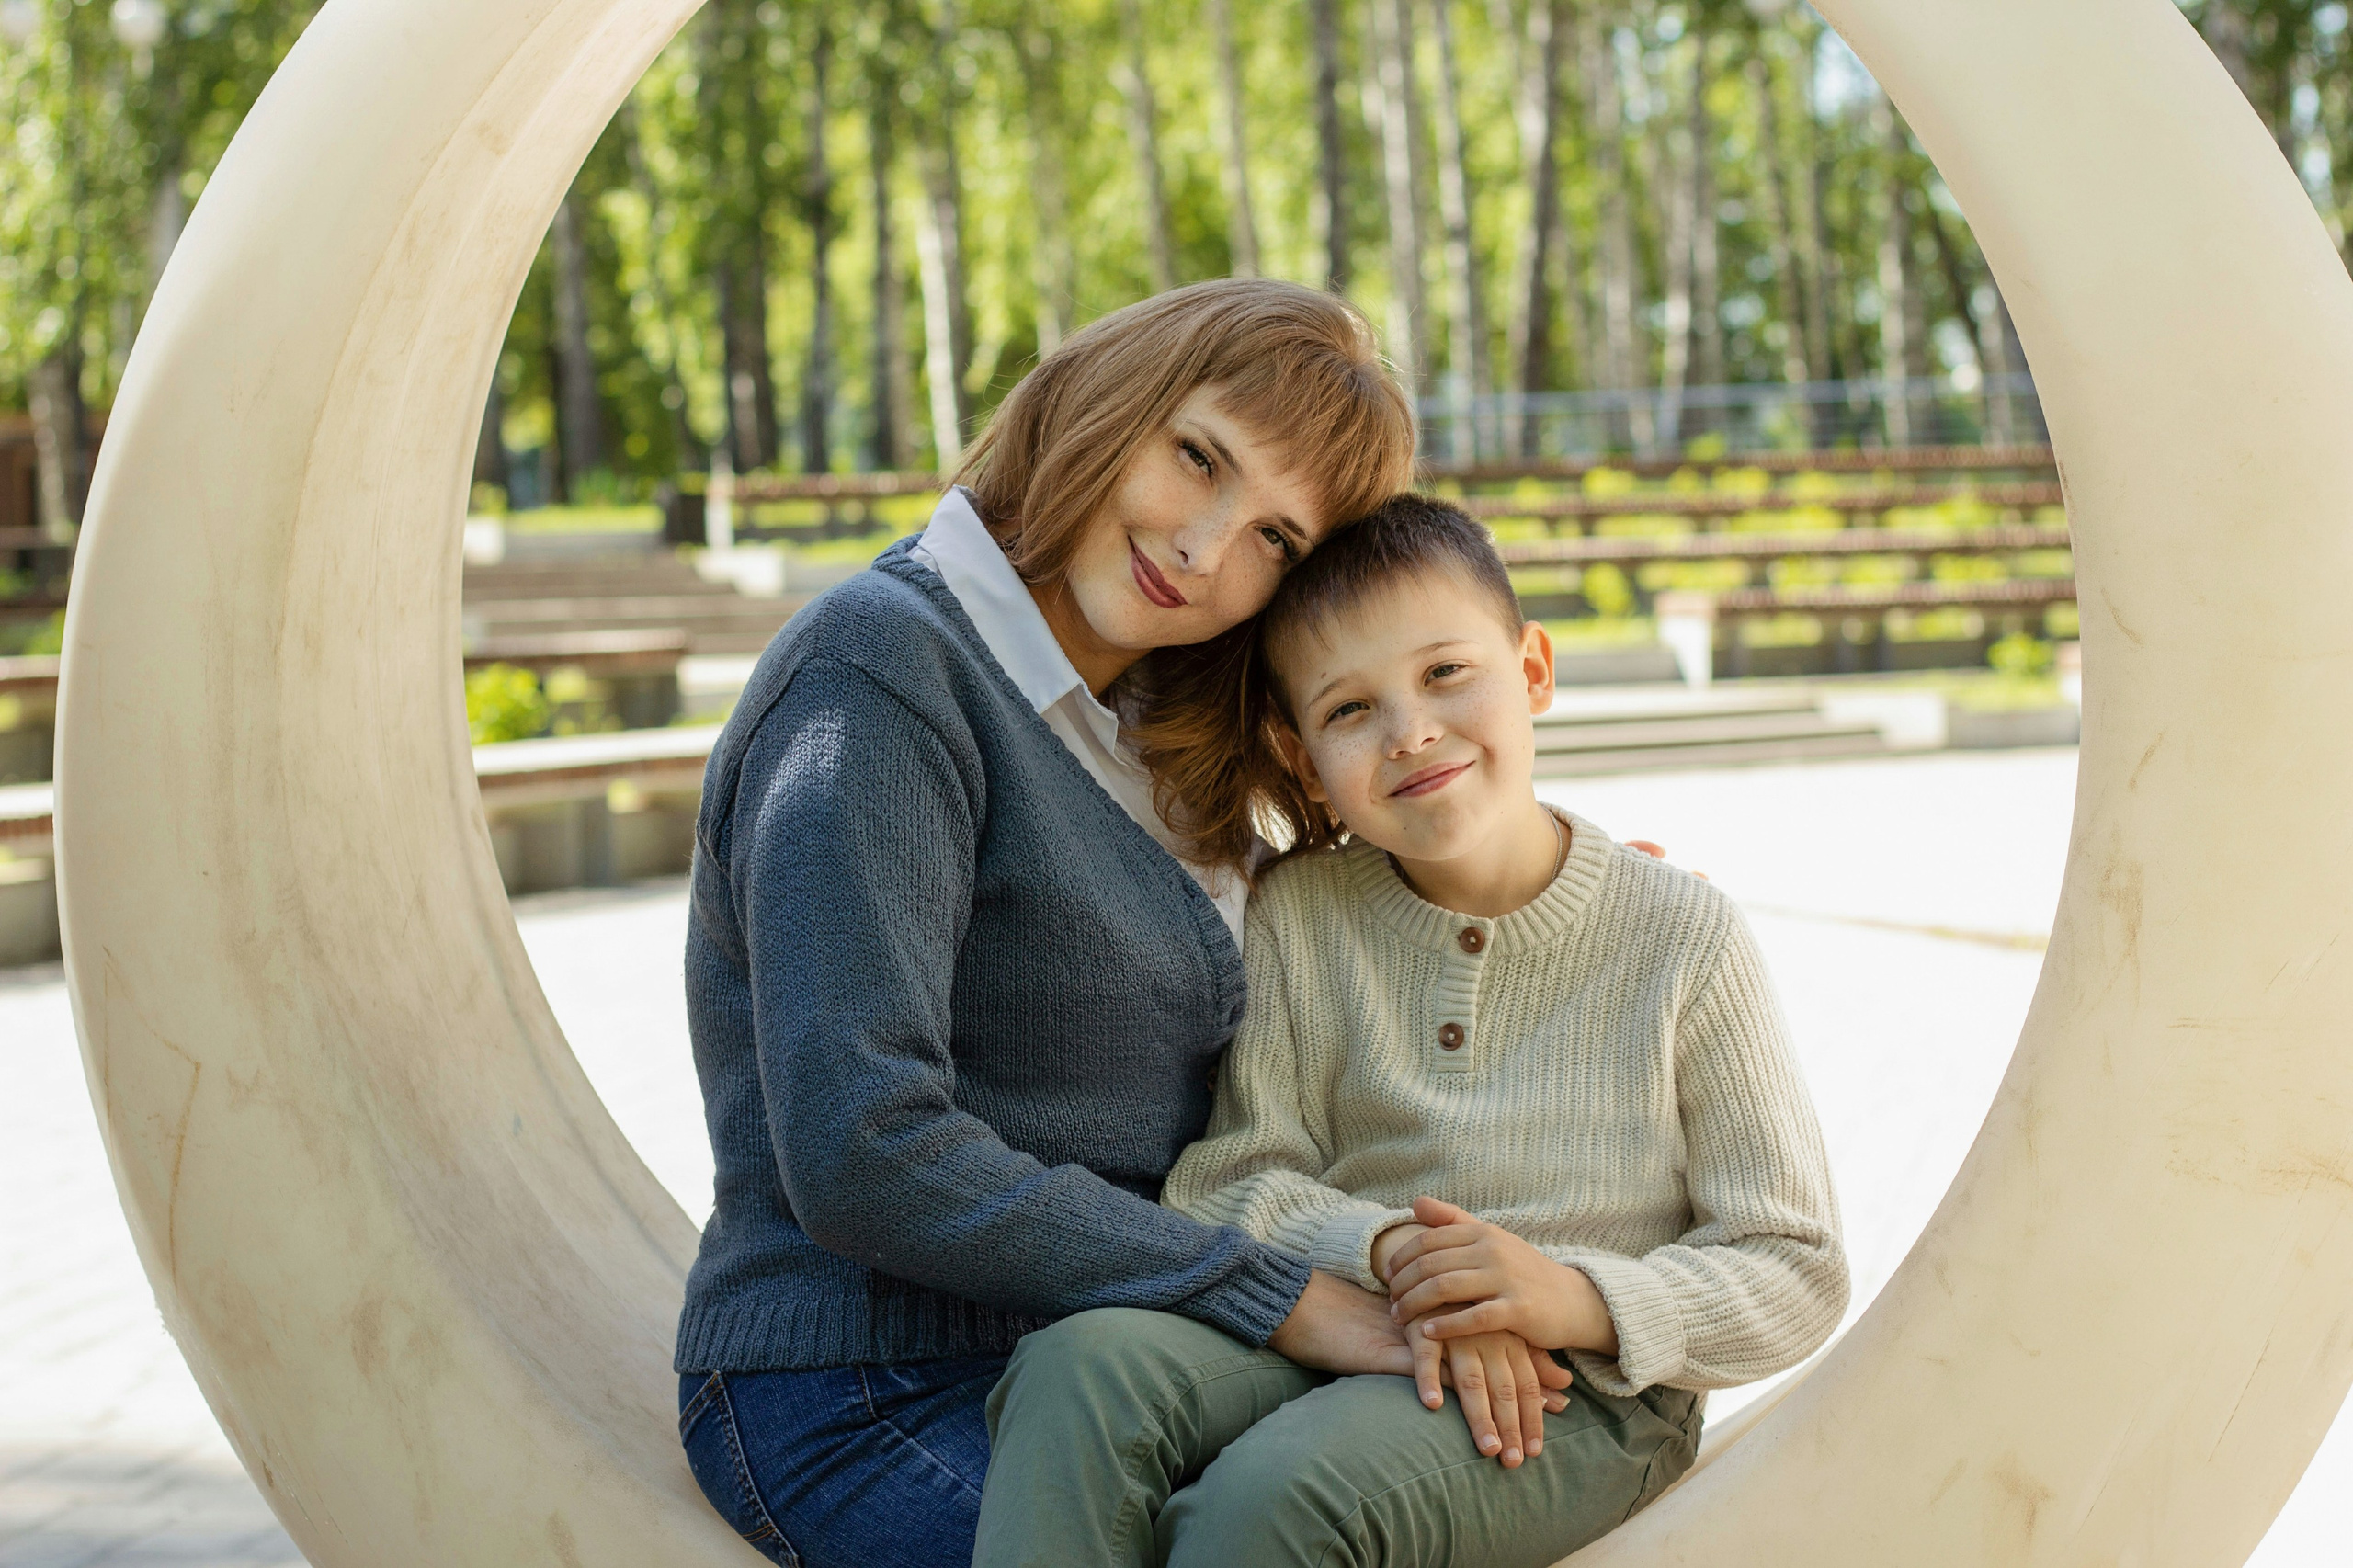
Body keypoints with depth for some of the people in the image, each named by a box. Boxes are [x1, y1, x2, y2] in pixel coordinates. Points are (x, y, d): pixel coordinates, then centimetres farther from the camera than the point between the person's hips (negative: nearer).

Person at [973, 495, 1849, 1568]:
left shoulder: (1682, 937, -3)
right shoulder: (1294, 922, 5)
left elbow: (1795, 1278, -2)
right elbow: (1225, 1184, 1)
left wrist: (1580, 1299, -20)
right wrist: (1395, 1257, -19)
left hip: (1582, 1400, -3)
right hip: (1328, 1333, 3)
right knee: (1083, 1365, -29)